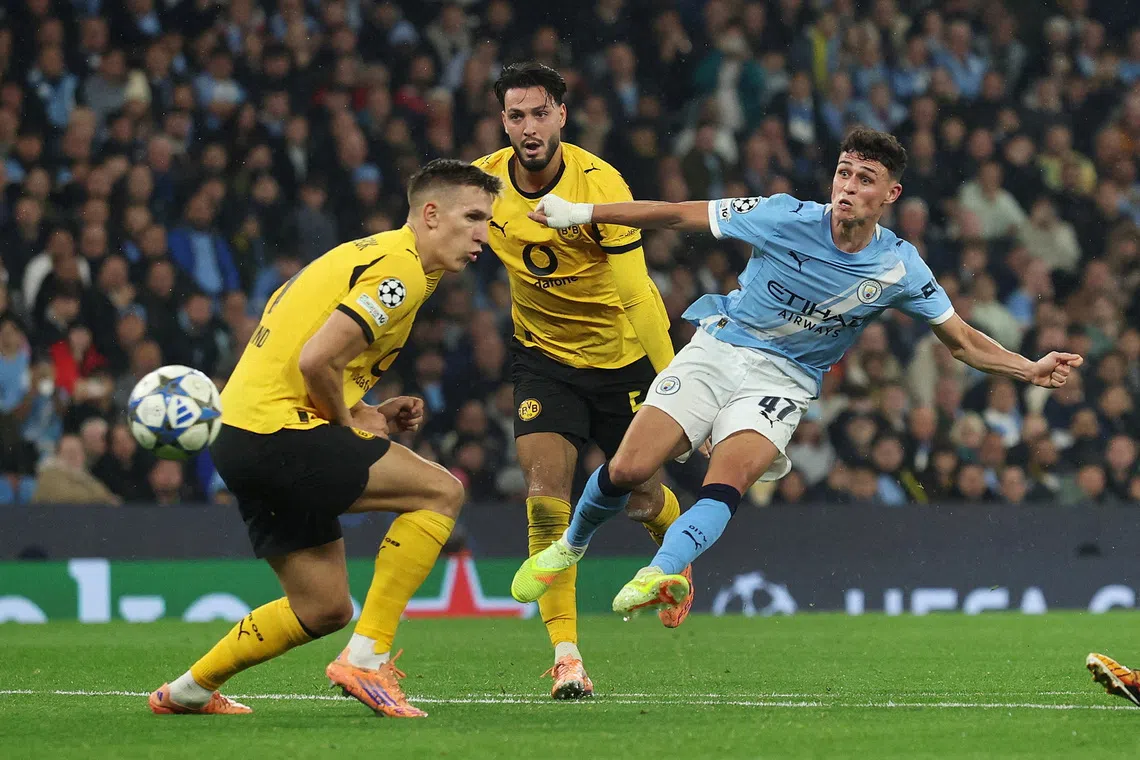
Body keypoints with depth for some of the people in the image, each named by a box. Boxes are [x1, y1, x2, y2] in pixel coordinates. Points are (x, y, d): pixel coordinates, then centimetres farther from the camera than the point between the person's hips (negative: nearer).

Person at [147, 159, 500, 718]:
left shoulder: (369, 255, 20)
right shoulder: (400, 269, -13)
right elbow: (316, 361, -24)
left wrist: (370, 414, 10)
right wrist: (351, 422, -7)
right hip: (275, 428, -10)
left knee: (325, 610, 15)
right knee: (441, 492, -11)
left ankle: (188, 691, 26)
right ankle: (367, 659, -12)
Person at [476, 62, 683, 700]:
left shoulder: (600, 183, -24)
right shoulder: (484, 181, -12)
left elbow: (636, 294, -25)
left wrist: (672, 381, -26)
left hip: (622, 355, -2)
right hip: (543, 355, 2)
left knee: (639, 497, 8)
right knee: (546, 494, -16)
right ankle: (567, 657, -13)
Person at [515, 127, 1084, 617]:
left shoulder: (899, 268, -7)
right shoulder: (786, 219, -13)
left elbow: (962, 342, 4)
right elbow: (682, 215, -5)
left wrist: (1031, 370, -12)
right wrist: (581, 213, -3)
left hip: (784, 380, 0)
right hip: (717, 349, 0)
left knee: (728, 484, -29)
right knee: (628, 470, -12)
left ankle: (657, 575, -45)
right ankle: (572, 544, 18)